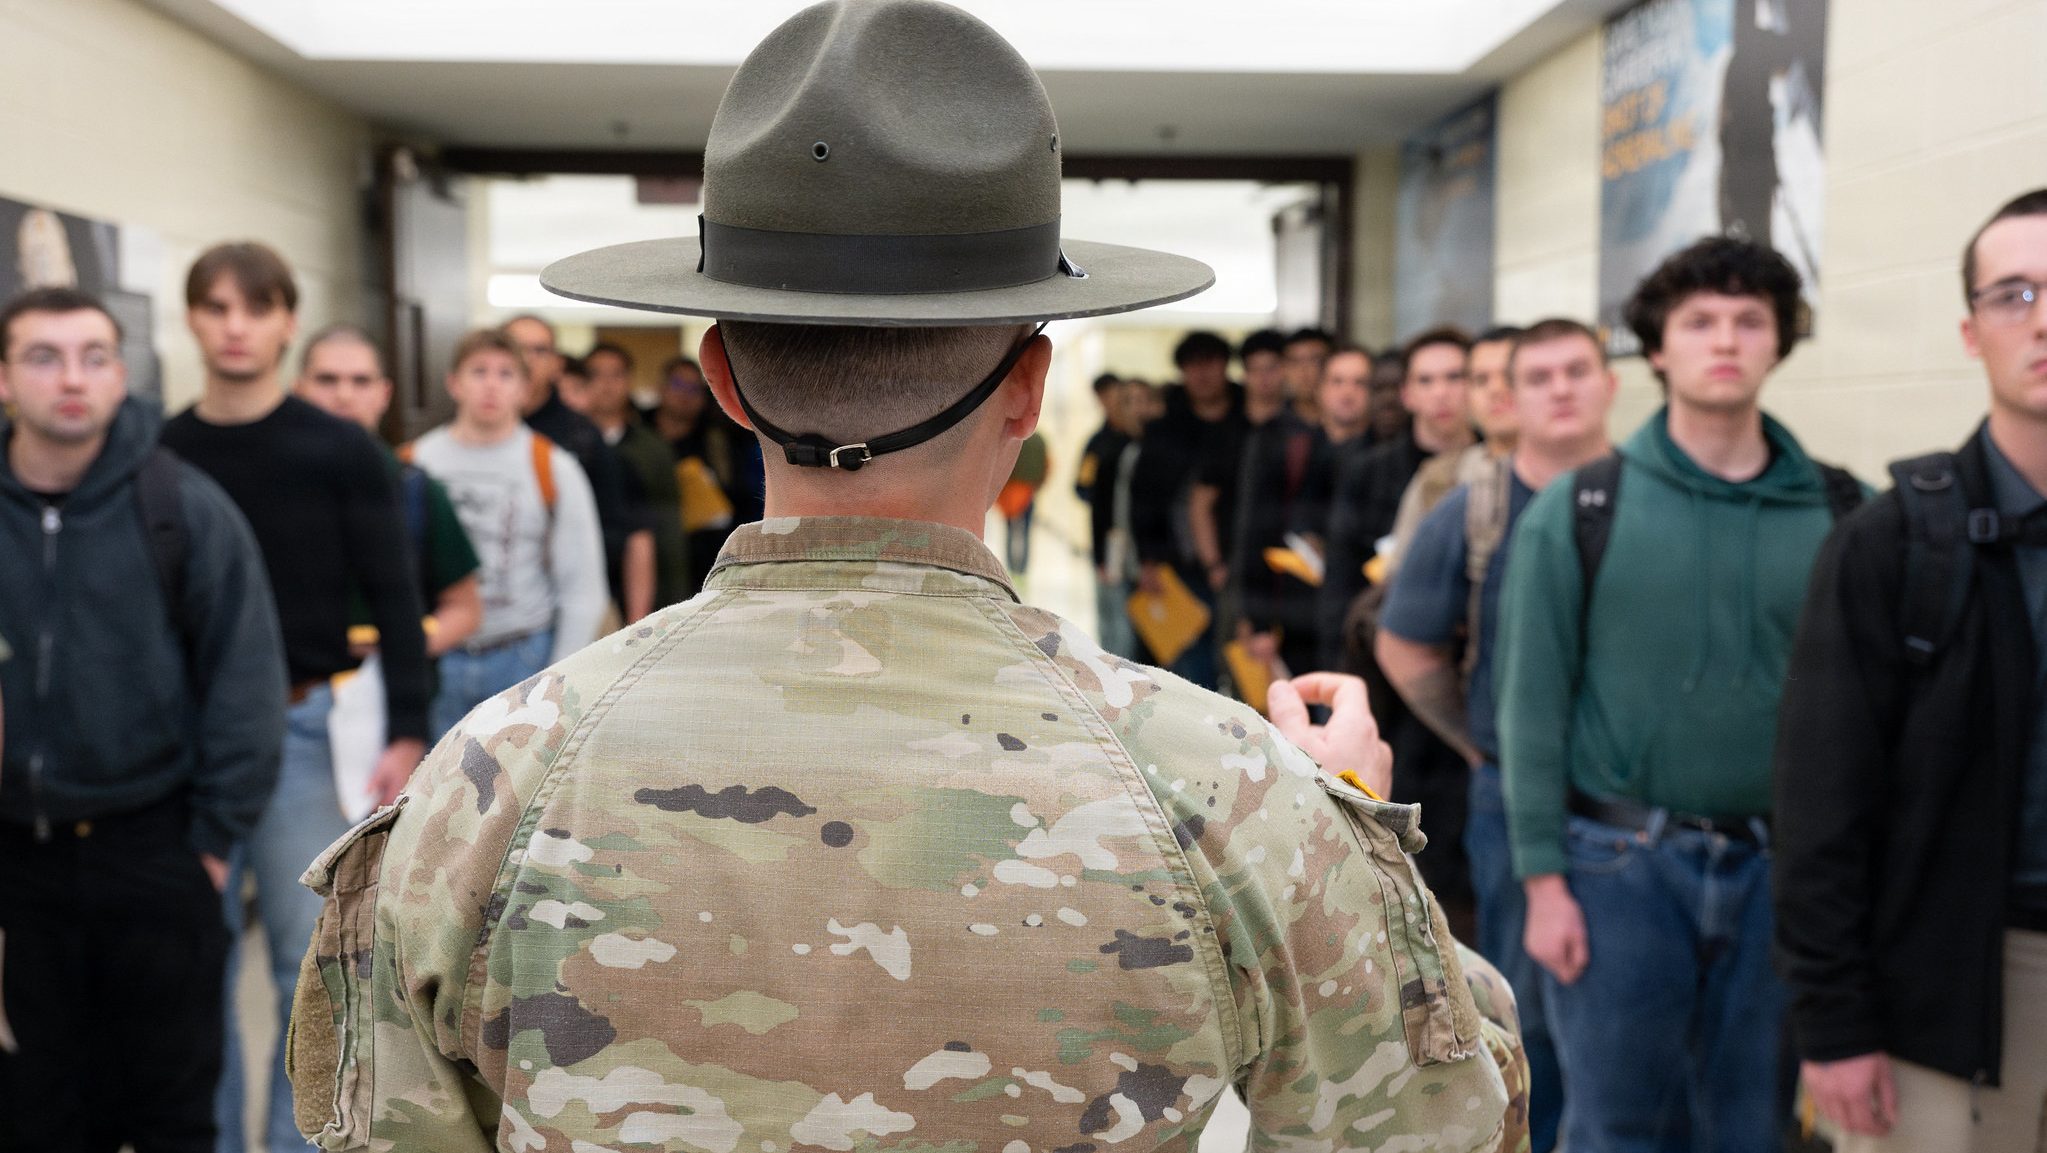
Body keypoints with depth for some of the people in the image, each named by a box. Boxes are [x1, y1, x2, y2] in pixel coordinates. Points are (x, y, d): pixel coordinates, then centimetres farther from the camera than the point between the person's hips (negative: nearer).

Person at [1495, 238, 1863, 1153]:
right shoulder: (1578, 510, -3)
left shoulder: (1839, 513, 2)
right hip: (1620, 862, -2)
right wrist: (1543, 879, -7)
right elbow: (1534, 702, -4)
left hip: (1782, 869, 2)